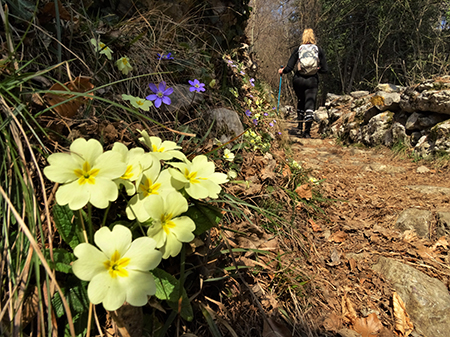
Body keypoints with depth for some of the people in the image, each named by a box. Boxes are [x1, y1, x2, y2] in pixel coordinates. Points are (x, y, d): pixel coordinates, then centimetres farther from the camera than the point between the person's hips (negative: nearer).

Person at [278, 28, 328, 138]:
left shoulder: (298, 49, 1)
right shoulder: (319, 50, 4)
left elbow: (289, 68, -2)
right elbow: (325, 69, 3)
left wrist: (282, 71, 18)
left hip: (298, 79, 1)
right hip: (312, 80, -1)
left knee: (301, 102, 21)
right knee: (310, 104, 1)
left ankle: (300, 128, 21)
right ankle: (307, 131, -8)